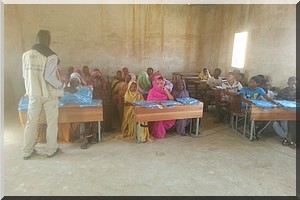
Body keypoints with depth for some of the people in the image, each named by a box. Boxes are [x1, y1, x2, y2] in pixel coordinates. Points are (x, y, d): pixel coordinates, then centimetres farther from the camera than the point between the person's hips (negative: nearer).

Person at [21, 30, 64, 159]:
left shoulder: (26, 55, 4)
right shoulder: (51, 56, -14)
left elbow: (25, 75, 8)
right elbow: (49, 76, -23)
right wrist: (62, 85, -8)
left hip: (33, 93, 5)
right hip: (49, 94, -5)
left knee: (31, 122, 13)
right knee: (52, 122, 8)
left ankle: (27, 151, 21)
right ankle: (51, 150, 18)